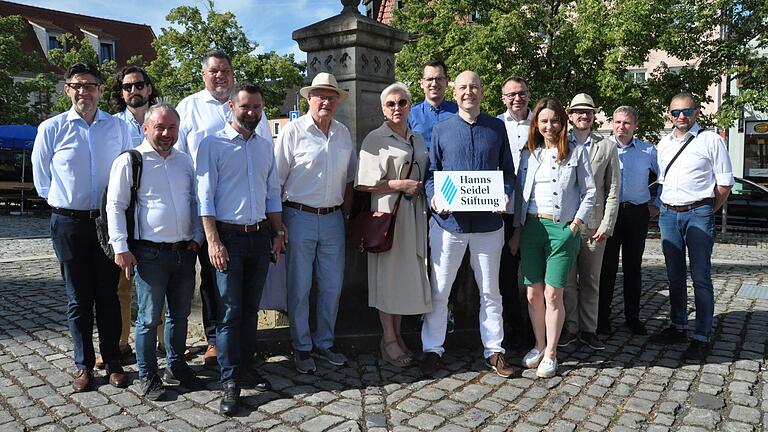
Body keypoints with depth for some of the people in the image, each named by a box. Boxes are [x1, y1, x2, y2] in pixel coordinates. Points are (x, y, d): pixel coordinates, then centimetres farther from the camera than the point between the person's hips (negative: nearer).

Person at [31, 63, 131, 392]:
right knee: (78, 298, 8)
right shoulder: (51, 129, -2)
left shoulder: (118, 127, 2)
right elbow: (42, 179, 9)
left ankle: (113, 361, 19)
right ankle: (83, 365, 20)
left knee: (108, 295, 8)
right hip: (69, 222, -1)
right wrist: (63, 201, 8)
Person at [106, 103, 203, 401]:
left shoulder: (185, 161, 11)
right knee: (149, 318, 3)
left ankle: (176, 365, 32)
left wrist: (197, 238, 10)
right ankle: (147, 375, 19)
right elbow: (115, 206, -6)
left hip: (185, 252, 5)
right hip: (150, 253, -5)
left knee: (180, 314, 15)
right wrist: (121, 248, -11)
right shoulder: (129, 161, -5)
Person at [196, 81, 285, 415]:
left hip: (261, 236, 5)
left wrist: (278, 232, 10)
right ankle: (230, 382, 7)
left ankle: (245, 367, 25)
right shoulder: (213, 144, -4)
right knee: (229, 312, -2)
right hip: (229, 237, -5)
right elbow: (205, 197, -8)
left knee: (251, 309, 13)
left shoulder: (266, 146, 12)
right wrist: (213, 241, -14)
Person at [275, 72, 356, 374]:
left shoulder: (343, 133, 10)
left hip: (333, 219, 5)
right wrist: (277, 222, -10)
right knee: (299, 287, 4)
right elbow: (276, 179, -7)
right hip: (300, 217, -5)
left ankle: (325, 343, 28)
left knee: (332, 285, 11)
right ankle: (302, 348, 20)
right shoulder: (293, 131, -6)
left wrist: (346, 212, 10)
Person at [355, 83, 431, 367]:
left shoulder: (418, 139, 15)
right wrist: (401, 185, -15)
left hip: (414, 214, 6)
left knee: (407, 274, 9)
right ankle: (388, 339, 14)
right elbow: (365, 183, -10)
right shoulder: (376, 139, -4)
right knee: (388, 274, 1)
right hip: (387, 212, -6)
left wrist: (422, 189, 6)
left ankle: (397, 334, 23)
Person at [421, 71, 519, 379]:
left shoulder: (497, 128, 7)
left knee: (490, 291, 12)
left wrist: (505, 195, -9)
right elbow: (431, 172, 6)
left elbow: (508, 170, 10)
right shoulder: (441, 129, 5)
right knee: (439, 290, 6)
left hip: (488, 223, 1)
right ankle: (432, 349, 20)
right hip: (448, 221, -1)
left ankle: (494, 351, 25)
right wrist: (434, 198, -13)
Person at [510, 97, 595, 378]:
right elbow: (519, 192, 13)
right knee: (533, 293, 5)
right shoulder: (528, 154, 12)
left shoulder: (576, 152, 4)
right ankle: (539, 346, 22)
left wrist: (576, 224, -5)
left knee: (553, 294, -4)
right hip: (531, 226, 3)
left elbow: (589, 192, 4)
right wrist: (517, 229, 8)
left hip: (562, 228, -3)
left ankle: (550, 354, 9)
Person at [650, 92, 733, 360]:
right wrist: (665, 207, 12)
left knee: (701, 277, -3)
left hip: (698, 214, -5)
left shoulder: (711, 141, -2)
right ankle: (678, 328, 24)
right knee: (675, 276, 12)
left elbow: (724, 184, -2)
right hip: (668, 215, 5)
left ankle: (702, 337, 4)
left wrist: (706, 212, 0)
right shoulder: (664, 144, 13)